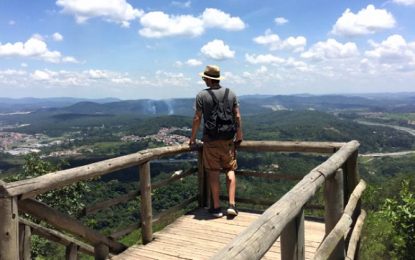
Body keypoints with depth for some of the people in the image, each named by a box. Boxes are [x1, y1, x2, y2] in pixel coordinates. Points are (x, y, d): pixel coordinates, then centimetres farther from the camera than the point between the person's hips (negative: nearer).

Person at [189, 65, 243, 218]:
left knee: (213, 173, 6)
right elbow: (237, 116, 3)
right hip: (228, 140, 3)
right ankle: (232, 205, 7)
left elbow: (197, 118, -6)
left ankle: (216, 208, 13)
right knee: (230, 170, 13)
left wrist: (193, 138, 4)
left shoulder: (202, 96, -6)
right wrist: (239, 136, 12)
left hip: (211, 140, -2)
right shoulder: (231, 94, 3)